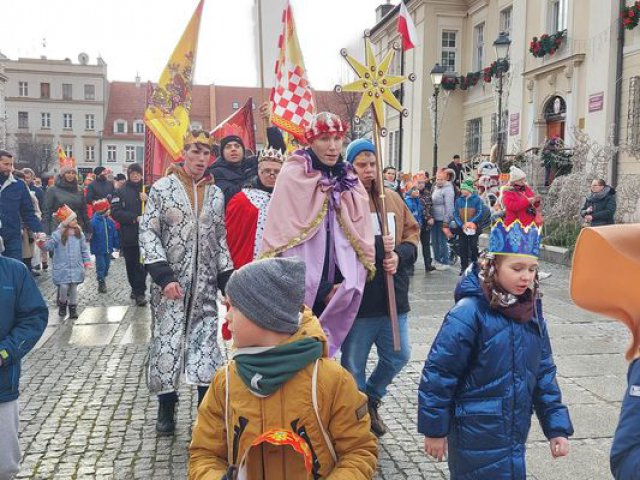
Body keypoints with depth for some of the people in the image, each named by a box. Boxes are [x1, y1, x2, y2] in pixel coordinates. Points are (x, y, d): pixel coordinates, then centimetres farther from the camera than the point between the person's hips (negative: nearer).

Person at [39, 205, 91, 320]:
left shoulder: (79, 233, 3)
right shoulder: (58, 234, -7)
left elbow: (84, 248, 9)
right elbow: (49, 245, -8)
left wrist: (87, 261, 5)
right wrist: (42, 243, -28)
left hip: (76, 267, 3)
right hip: (62, 267, -3)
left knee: (74, 288, 6)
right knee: (63, 287, -8)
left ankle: (73, 307, 18)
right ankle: (62, 304, 18)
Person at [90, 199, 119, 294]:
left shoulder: (110, 222, 1)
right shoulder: (94, 222, -16)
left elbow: (115, 235, 8)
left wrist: (117, 245, 8)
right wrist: (93, 249, -13)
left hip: (108, 249, 6)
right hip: (99, 250, -6)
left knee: (106, 266, 16)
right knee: (101, 266, -1)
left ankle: (102, 280, 33)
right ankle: (101, 283, 12)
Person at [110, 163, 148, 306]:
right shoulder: (121, 191, 2)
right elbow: (115, 212, -6)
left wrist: (147, 200, -15)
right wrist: (135, 218, -15)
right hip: (128, 234, 1)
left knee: (142, 264, -5)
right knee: (131, 265, 11)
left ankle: (139, 292, 1)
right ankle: (136, 289, 28)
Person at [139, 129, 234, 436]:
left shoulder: (216, 194, 10)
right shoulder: (162, 189, -2)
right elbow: (148, 234, -5)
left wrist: (227, 281, 7)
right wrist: (163, 276, -15)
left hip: (205, 286, 3)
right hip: (169, 284, -3)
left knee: (207, 342, 2)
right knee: (166, 342, 3)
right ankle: (166, 410, 21)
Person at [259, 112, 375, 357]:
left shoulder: (349, 181, 10)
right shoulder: (293, 176, -6)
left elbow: (360, 239, 10)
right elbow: (284, 240, -10)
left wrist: (348, 284, -3)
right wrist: (320, 289, -11)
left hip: (335, 295, 5)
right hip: (298, 292, -4)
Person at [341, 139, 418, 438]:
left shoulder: (392, 199, 9)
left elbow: (412, 233, 13)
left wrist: (399, 254, -7)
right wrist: (376, 246, -21)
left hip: (393, 296, 6)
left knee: (398, 355, 15)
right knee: (353, 363, 8)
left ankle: (371, 398, 40)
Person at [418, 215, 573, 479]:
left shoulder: (532, 313, -1)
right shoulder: (469, 312, -21)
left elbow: (544, 372, 8)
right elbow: (438, 373, -17)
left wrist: (557, 426, 5)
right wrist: (434, 430, -11)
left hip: (515, 435, 7)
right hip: (475, 437, -6)